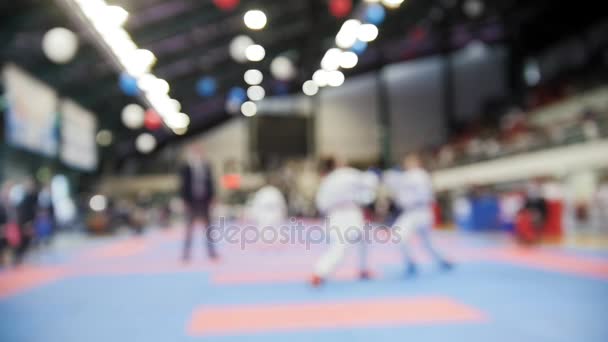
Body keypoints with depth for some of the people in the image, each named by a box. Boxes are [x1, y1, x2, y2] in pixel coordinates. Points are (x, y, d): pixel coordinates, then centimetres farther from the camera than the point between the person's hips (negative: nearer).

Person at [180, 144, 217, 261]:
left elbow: (210, 184, 6)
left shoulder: (207, 167, 3)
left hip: (204, 201, 3)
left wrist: (211, 199, 2)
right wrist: (186, 202, -7)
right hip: (192, 202, -3)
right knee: (190, 227, 4)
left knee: (207, 227, 8)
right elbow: (184, 186, -4)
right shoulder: (185, 168, -5)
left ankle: (211, 252, 16)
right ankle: (186, 254, 12)